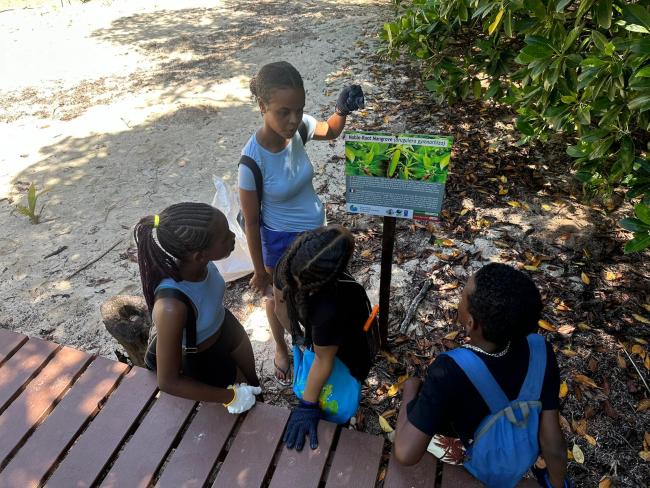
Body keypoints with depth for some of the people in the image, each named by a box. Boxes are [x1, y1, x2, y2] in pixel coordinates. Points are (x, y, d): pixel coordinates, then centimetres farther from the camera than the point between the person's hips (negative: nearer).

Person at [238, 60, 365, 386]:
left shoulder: (298, 127, -19)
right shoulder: (254, 159, -32)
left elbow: (330, 132, 6)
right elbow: (251, 222, -20)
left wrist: (343, 109, -17)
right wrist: (260, 270, -9)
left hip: (314, 229, 5)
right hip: (281, 241, -5)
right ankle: (281, 350, 53)